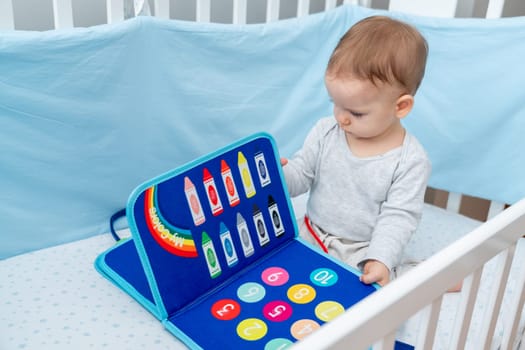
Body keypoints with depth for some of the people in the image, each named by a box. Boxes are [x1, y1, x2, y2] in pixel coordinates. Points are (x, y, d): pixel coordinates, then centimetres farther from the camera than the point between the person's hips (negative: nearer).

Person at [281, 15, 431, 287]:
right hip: (312, 234, 5)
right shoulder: (326, 132, -8)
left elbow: (398, 216, -19)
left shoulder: (410, 160, -19)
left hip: (364, 251, -4)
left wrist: (381, 259, -33)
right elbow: (301, 173, -1)